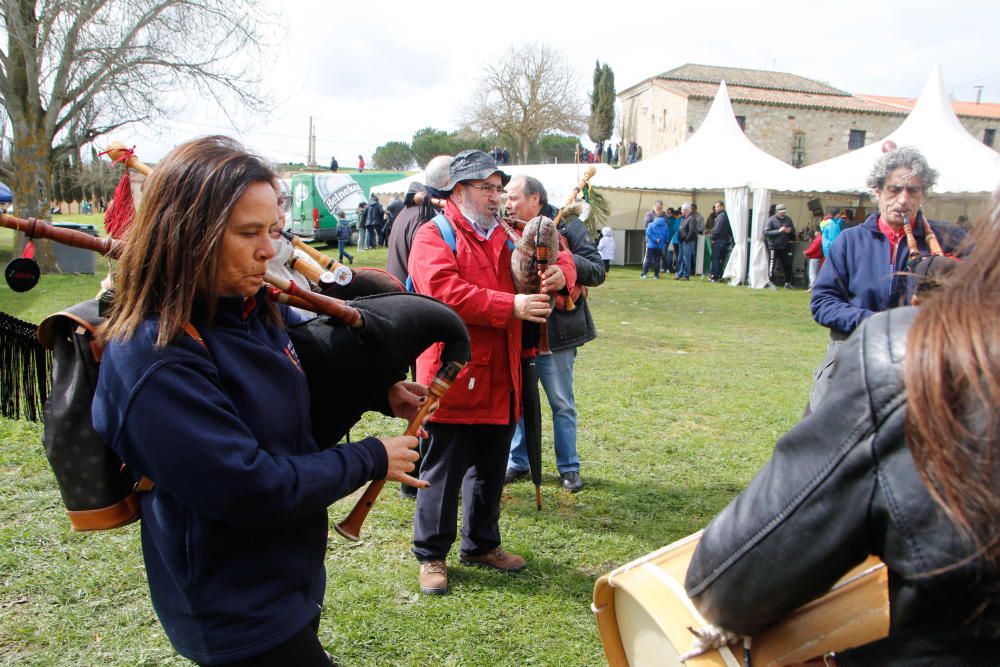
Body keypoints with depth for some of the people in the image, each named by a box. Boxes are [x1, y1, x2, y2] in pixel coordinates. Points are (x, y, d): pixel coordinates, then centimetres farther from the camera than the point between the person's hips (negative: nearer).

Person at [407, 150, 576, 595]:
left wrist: (561, 272, -10)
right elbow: (446, 292, -23)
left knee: (491, 469, 18)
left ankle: (481, 544, 36)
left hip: (500, 378, 7)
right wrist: (511, 306, -26)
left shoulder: (505, 238, 16)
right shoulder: (433, 237, -7)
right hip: (453, 376, -7)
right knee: (443, 470, 4)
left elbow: (555, 256, 16)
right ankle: (431, 555, 21)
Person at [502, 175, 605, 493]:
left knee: (562, 403, 9)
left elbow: (597, 272, -9)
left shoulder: (567, 226, -6)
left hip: (555, 330, -3)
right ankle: (517, 462, 29)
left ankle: (568, 468, 23)